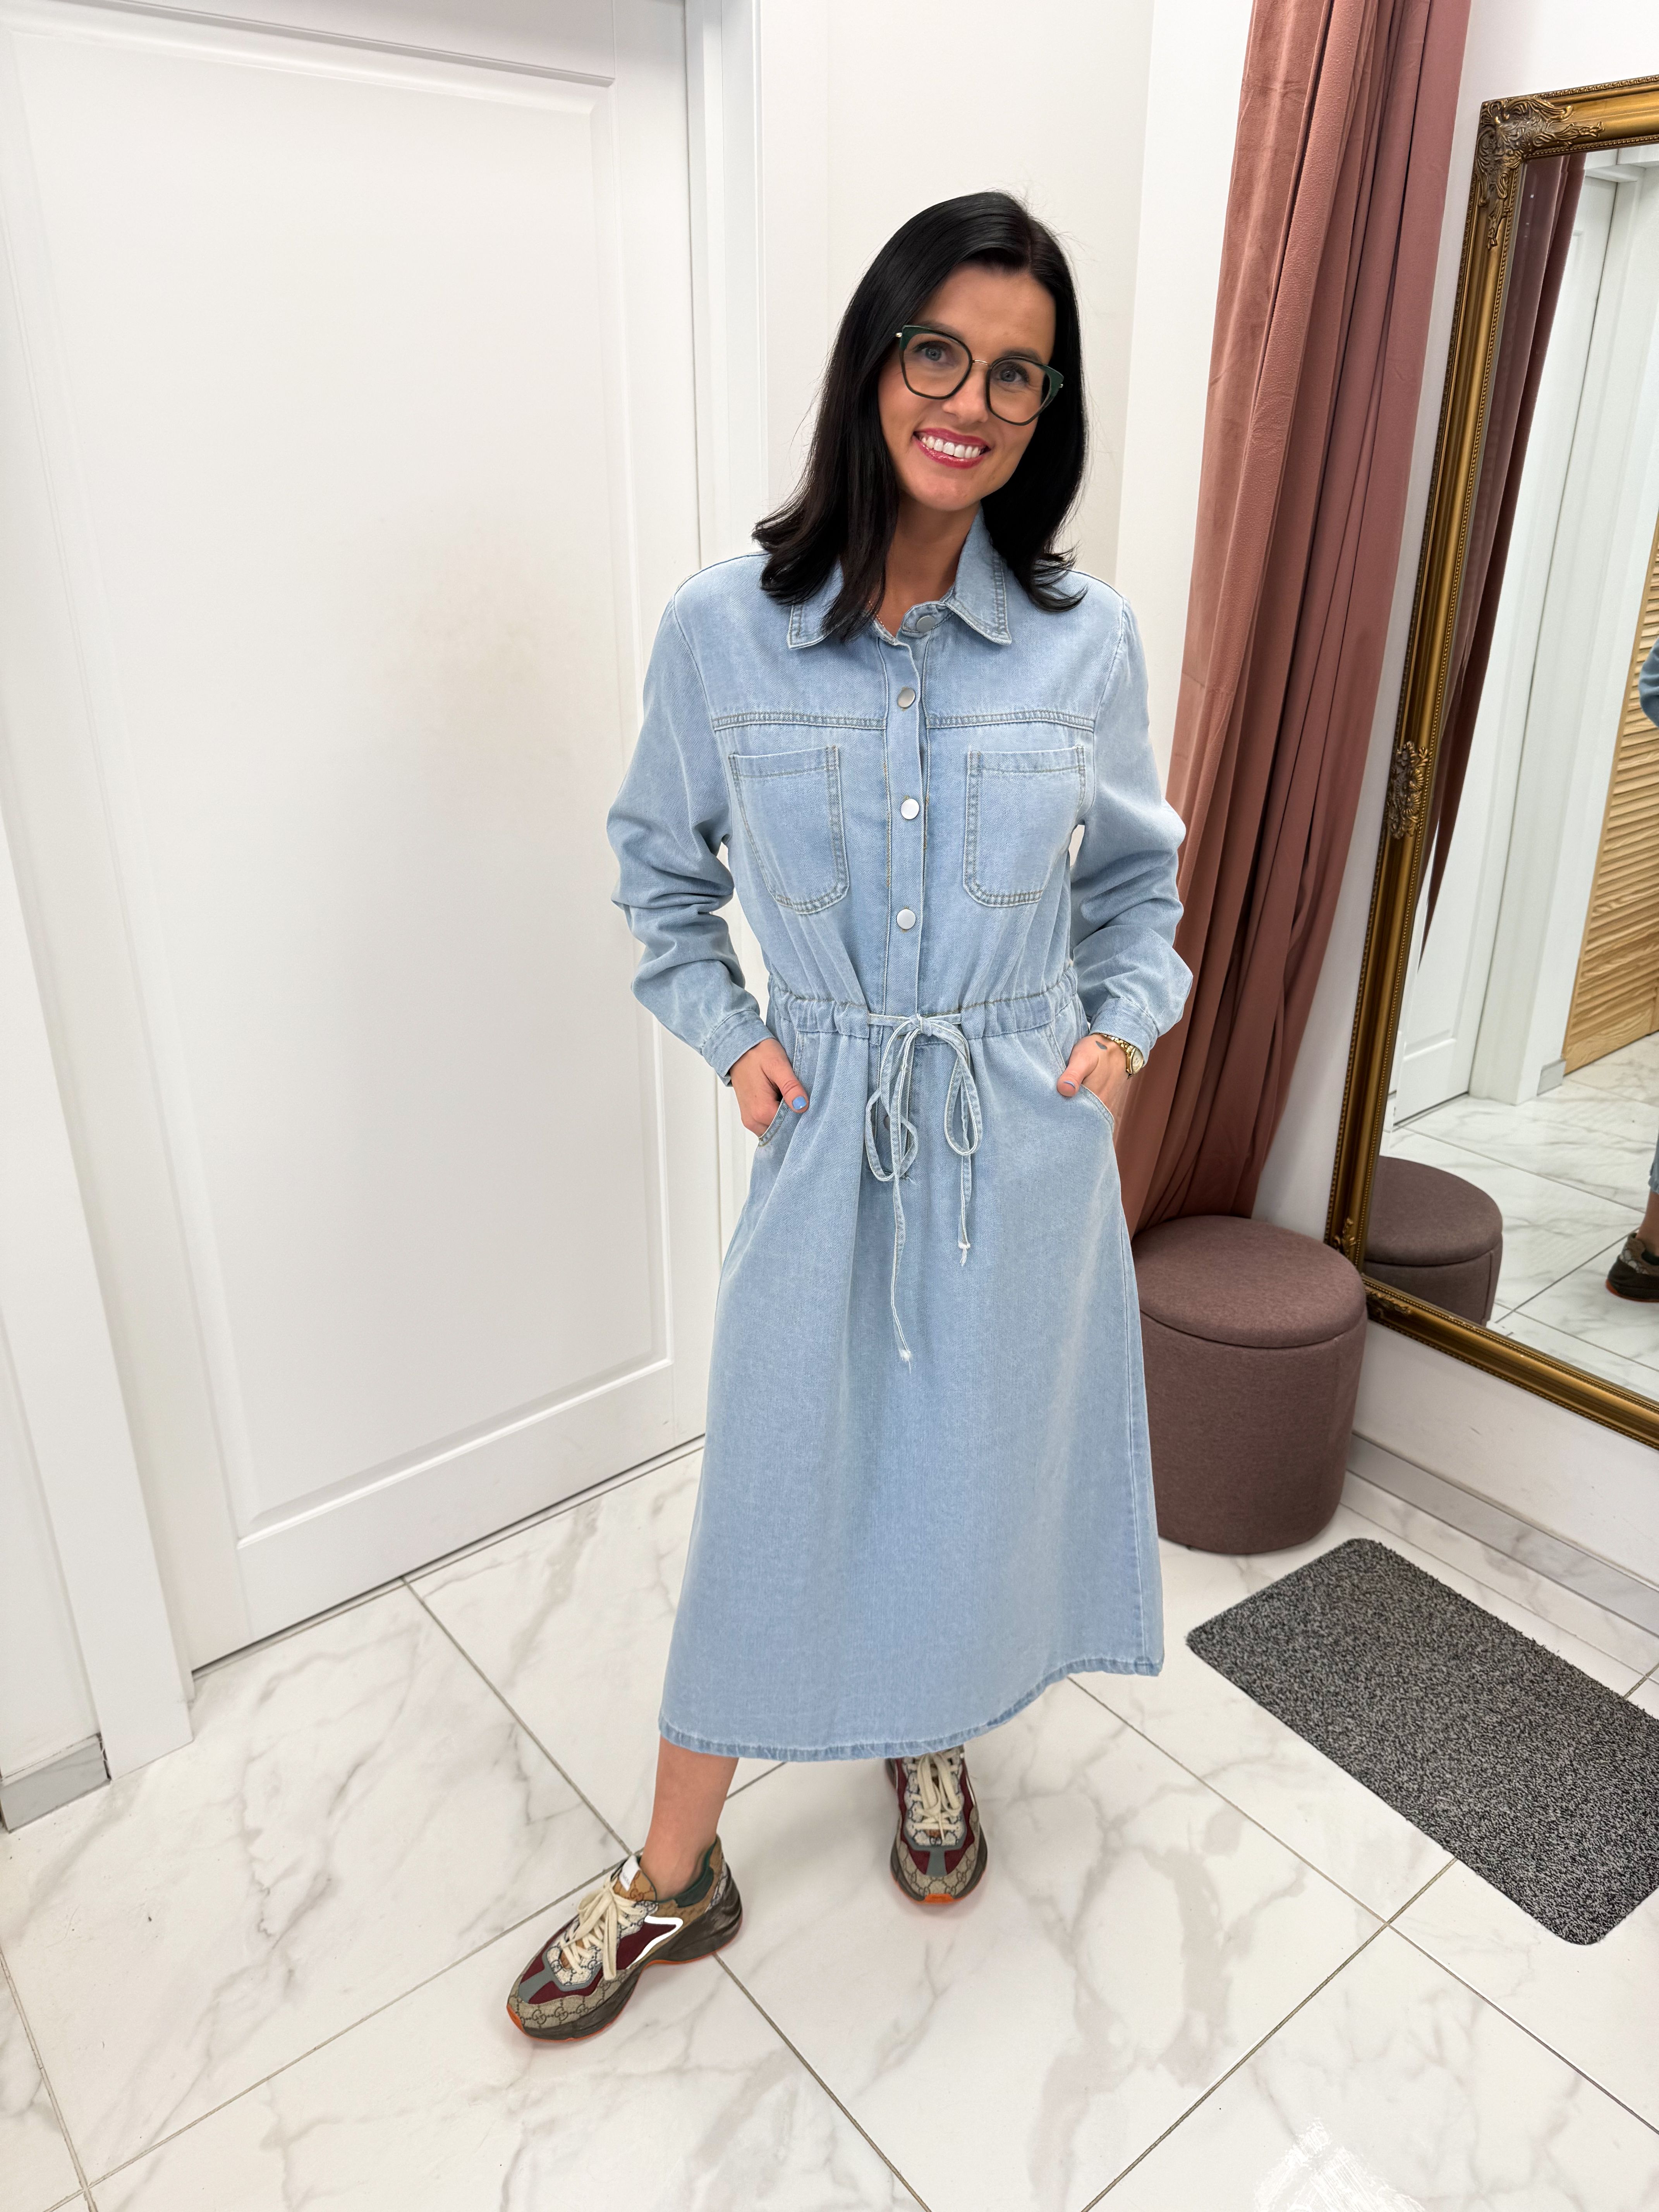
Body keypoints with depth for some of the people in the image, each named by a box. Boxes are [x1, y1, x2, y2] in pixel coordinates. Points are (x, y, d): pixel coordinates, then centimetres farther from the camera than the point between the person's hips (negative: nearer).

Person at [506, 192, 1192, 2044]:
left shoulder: (1086, 642, -4)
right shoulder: (721, 632, -7)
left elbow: (1138, 874, 11)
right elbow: (660, 865, 7)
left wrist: (1124, 1027, -3)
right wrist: (724, 1033, -4)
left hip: (1025, 1135, 1)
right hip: (827, 1131, -1)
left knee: (982, 1458, 16)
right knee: (774, 1484, 9)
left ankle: (933, 1740, 48)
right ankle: (674, 1876, 31)